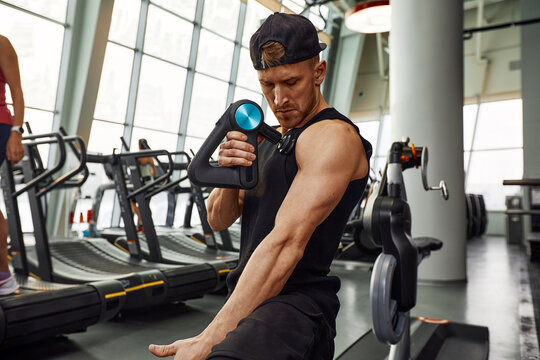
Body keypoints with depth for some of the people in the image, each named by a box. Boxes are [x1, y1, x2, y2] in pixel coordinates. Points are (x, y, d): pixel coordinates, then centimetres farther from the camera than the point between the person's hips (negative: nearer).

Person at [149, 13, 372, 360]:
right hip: (251, 300, 9)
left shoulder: (332, 137, -11)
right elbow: (218, 220, 14)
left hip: (295, 304, -8)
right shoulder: (269, 139, 16)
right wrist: (229, 173, -7)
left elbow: (286, 244, -22)